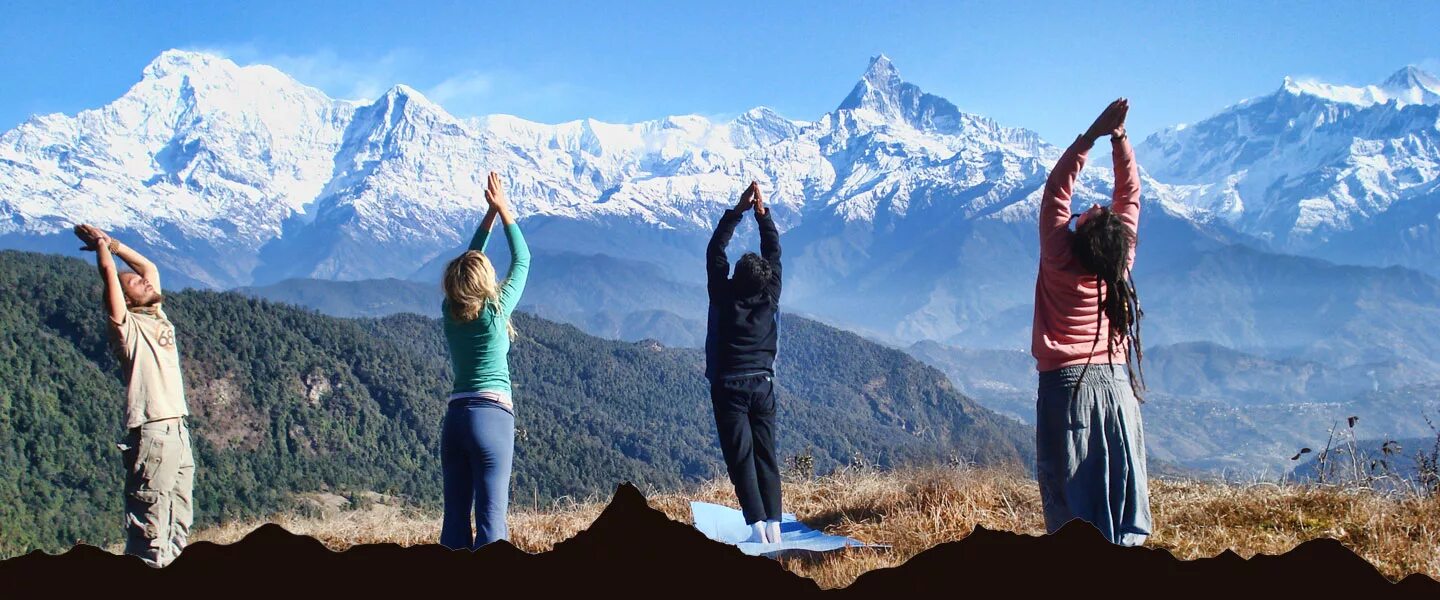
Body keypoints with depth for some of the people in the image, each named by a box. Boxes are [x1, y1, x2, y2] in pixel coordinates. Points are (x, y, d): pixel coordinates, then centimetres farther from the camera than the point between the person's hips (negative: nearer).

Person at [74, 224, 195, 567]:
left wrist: (113, 244, 23)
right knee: (150, 526, -8)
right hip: (152, 433, -8)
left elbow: (149, 266, 26)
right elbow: (109, 275, -10)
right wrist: (101, 245, 6)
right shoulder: (127, 326, -3)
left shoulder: (158, 318, 17)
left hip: (178, 430, 8)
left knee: (179, 524, 12)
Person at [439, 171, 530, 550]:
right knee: (491, 515, -6)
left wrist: (490, 215, 23)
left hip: (455, 416, 5)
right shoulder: (496, 311, -6)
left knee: (455, 515, 6)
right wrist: (504, 211, 14)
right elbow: (522, 261, 7)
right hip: (493, 416, -5)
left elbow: (468, 262, 21)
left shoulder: (450, 312, 6)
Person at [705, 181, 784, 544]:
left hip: (729, 388, -3)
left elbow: (715, 252, -3)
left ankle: (757, 525, -14)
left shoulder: (725, 298, -10)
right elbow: (774, 253, 6)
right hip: (763, 386, 3)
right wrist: (762, 212, 7)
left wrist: (737, 211, 0)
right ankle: (773, 524, -1)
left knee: (741, 457, -5)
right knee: (766, 455, 6)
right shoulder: (770, 299, -3)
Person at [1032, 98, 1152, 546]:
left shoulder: (1059, 262, -13)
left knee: (1068, 483, -1)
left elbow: (1056, 190, -6)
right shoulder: (1122, 263, -6)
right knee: (1120, 477, 6)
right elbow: (1130, 195, 5)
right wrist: (1120, 139, 1)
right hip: (1115, 381, 3)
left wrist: (1092, 135, -8)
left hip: (1065, 384, -3)